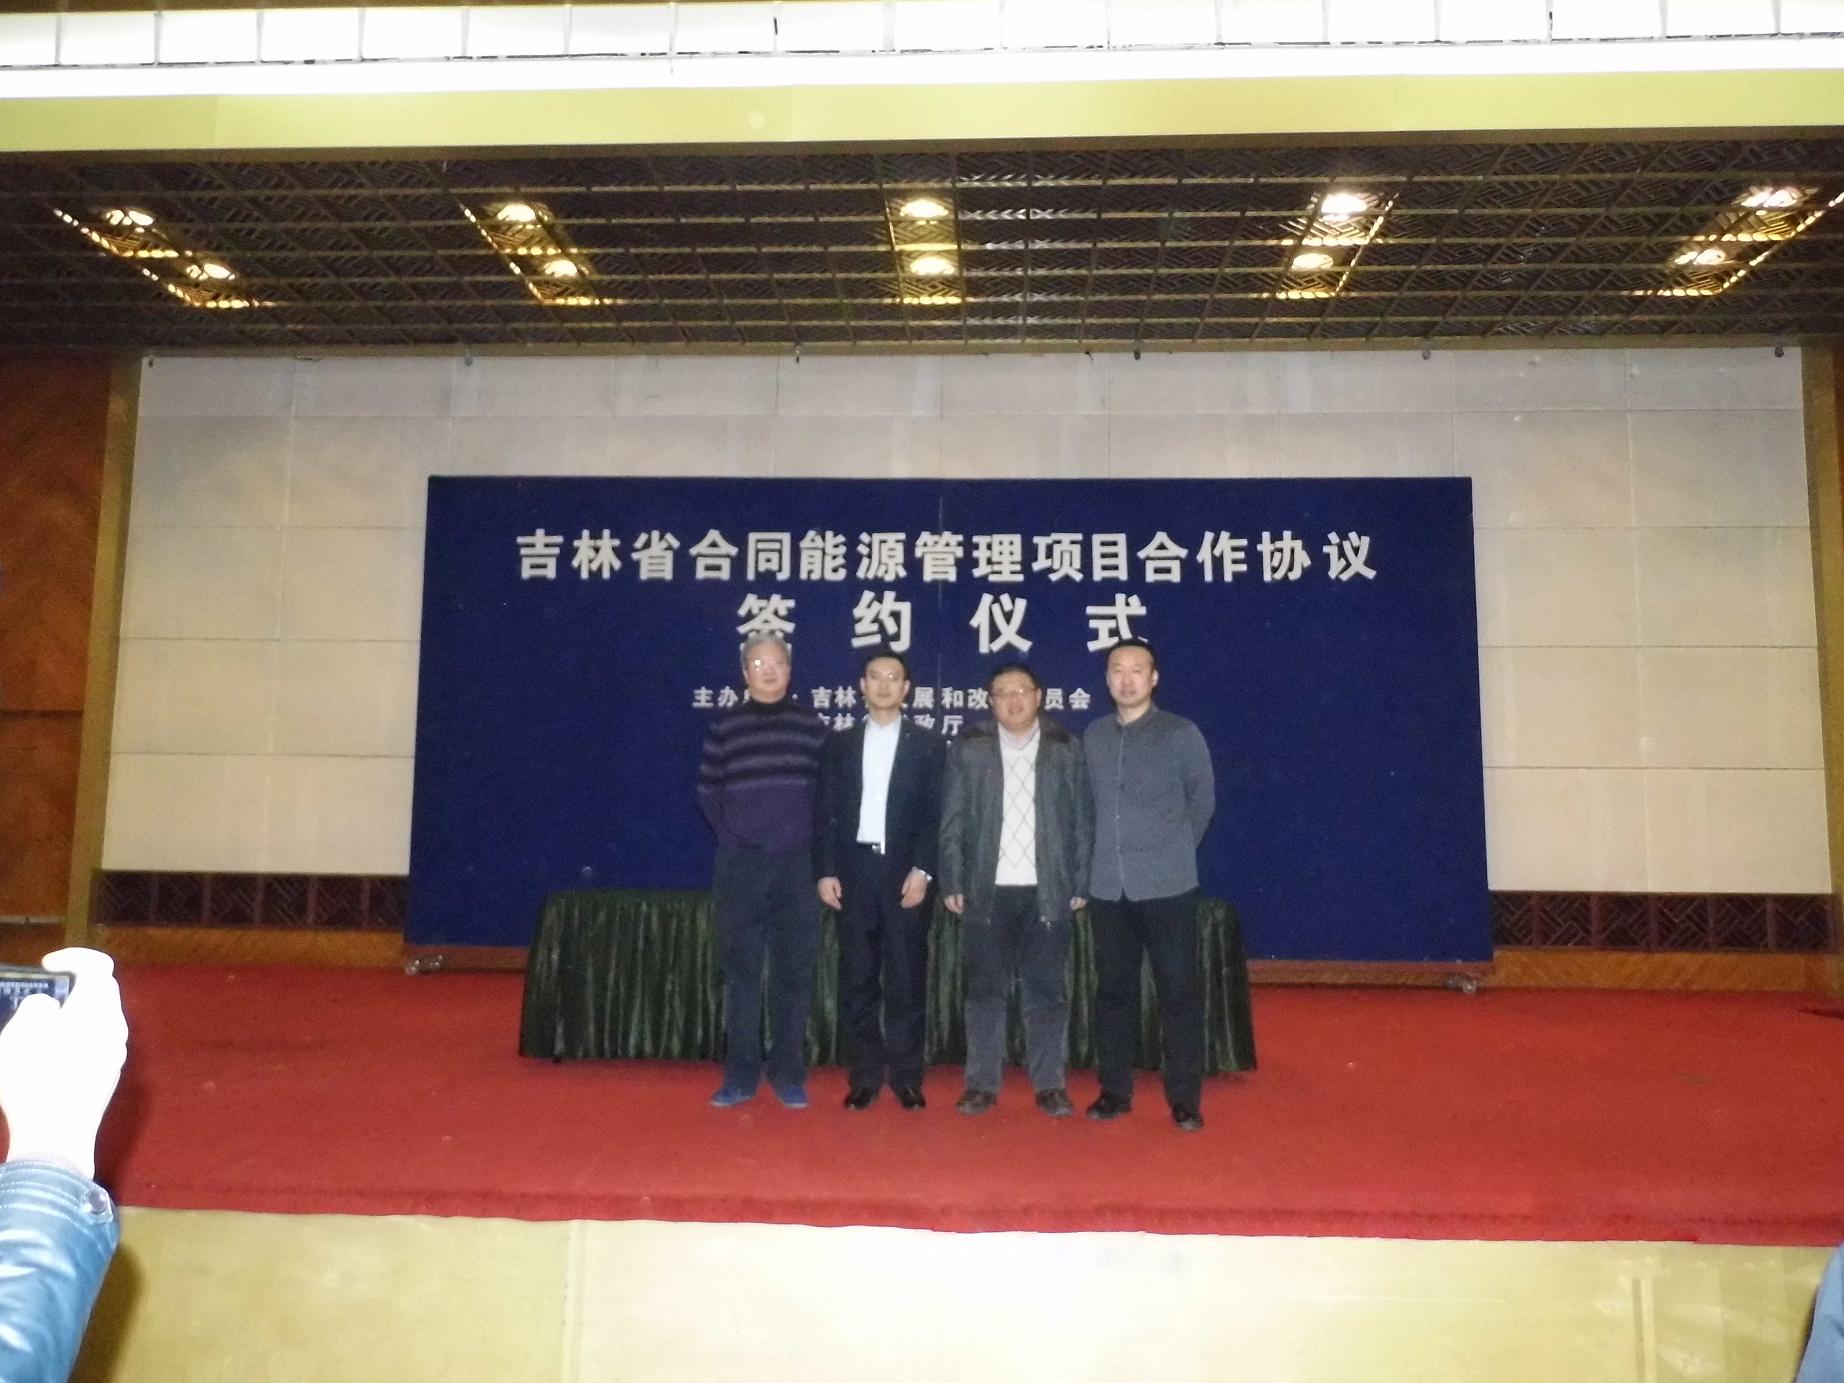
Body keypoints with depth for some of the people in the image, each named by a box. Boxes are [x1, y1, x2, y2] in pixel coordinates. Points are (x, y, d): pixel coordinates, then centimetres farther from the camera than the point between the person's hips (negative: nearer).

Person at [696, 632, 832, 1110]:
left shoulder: (813, 725, 3)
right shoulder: (725, 726, 3)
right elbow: (707, 791, 8)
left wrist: (814, 842, 1)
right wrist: (730, 834, 2)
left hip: (797, 865, 0)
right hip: (739, 865, 0)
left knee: (793, 972, 4)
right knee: (741, 970, 6)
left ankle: (789, 1075, 14)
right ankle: (740, 1075, 14)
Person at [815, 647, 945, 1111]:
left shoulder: (927, 744, 6)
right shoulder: (839, 744, 10)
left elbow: (936, 814, 0)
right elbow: (827, 813, 7)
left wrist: (922, 870, -10)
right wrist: (825, 871, -2)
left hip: (905, 872, -1)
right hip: (854, 871, 2)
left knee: (907, 978, 1)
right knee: (857, 978, 4)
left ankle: (906, 1077, 9)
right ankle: (865, 1077, 12)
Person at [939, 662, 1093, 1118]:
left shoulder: (1067, 748, 4)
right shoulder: (967, 749, 4)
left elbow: (1083, 820, 4)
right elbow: (952, 822, 3)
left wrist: (1080, 884, -1)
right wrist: (952, 883, -2)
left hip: (1047, 891, 0)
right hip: (987, 890, 0)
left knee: (1047, 990, 5)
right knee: (985, 989, 6)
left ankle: (1050, 1084, 15)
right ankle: (981, 1083, 15)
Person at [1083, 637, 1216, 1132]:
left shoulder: (1181, 734, -3)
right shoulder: (1093, 736, 7)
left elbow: (1202, 802, 6)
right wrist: (1112, 853, 10)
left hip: (1167, 886, -3)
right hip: (1108, 886, 3)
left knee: (1179, 991, 1)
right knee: (1114, 989, 10)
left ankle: (1185, 1099, 11)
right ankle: (1115, 1090, 21)